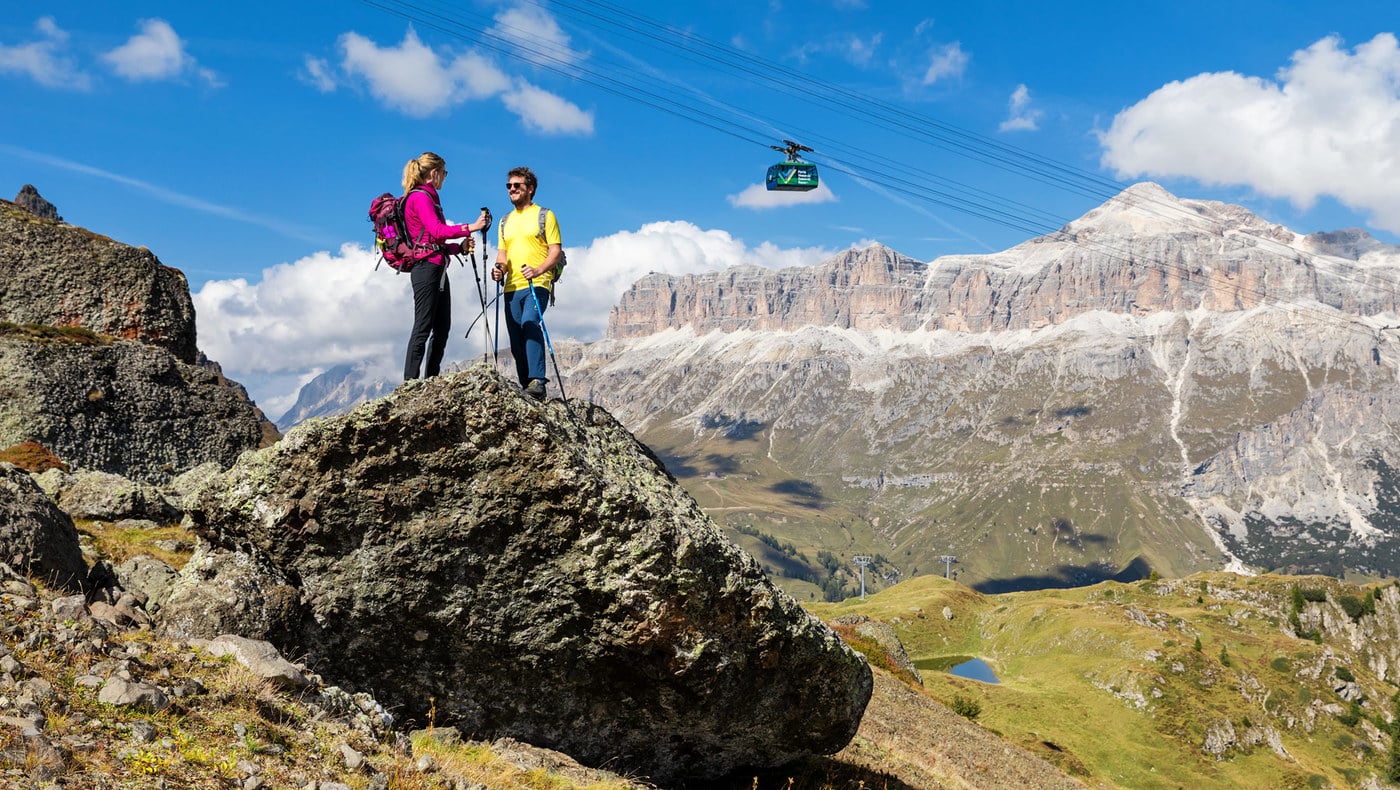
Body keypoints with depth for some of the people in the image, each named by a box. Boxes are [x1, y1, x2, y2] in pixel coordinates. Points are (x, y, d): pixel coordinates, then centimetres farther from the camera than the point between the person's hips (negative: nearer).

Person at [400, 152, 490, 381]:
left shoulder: (428, 198, 23)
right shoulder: (420, 197, -6)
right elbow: (437, 231, -20)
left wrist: (460, 247, 8)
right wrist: (471, 227, -22)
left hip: (437, 269, 10)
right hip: (426, 268, -10)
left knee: (442, 327, 8)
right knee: (423, 327, -11)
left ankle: (431, 381, 10)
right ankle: (410, 382, -10)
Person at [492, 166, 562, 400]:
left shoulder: (545, 215, 4)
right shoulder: (506, 221, 21)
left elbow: (556, 250, -3)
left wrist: (539, 270, -21)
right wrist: (500, 268, -1)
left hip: (537, 284, -6)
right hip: (512, 287, 6)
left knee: (530, 324, -28)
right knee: (516, 341, 3)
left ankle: (537, 381, -32)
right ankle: (526, 386, 10)